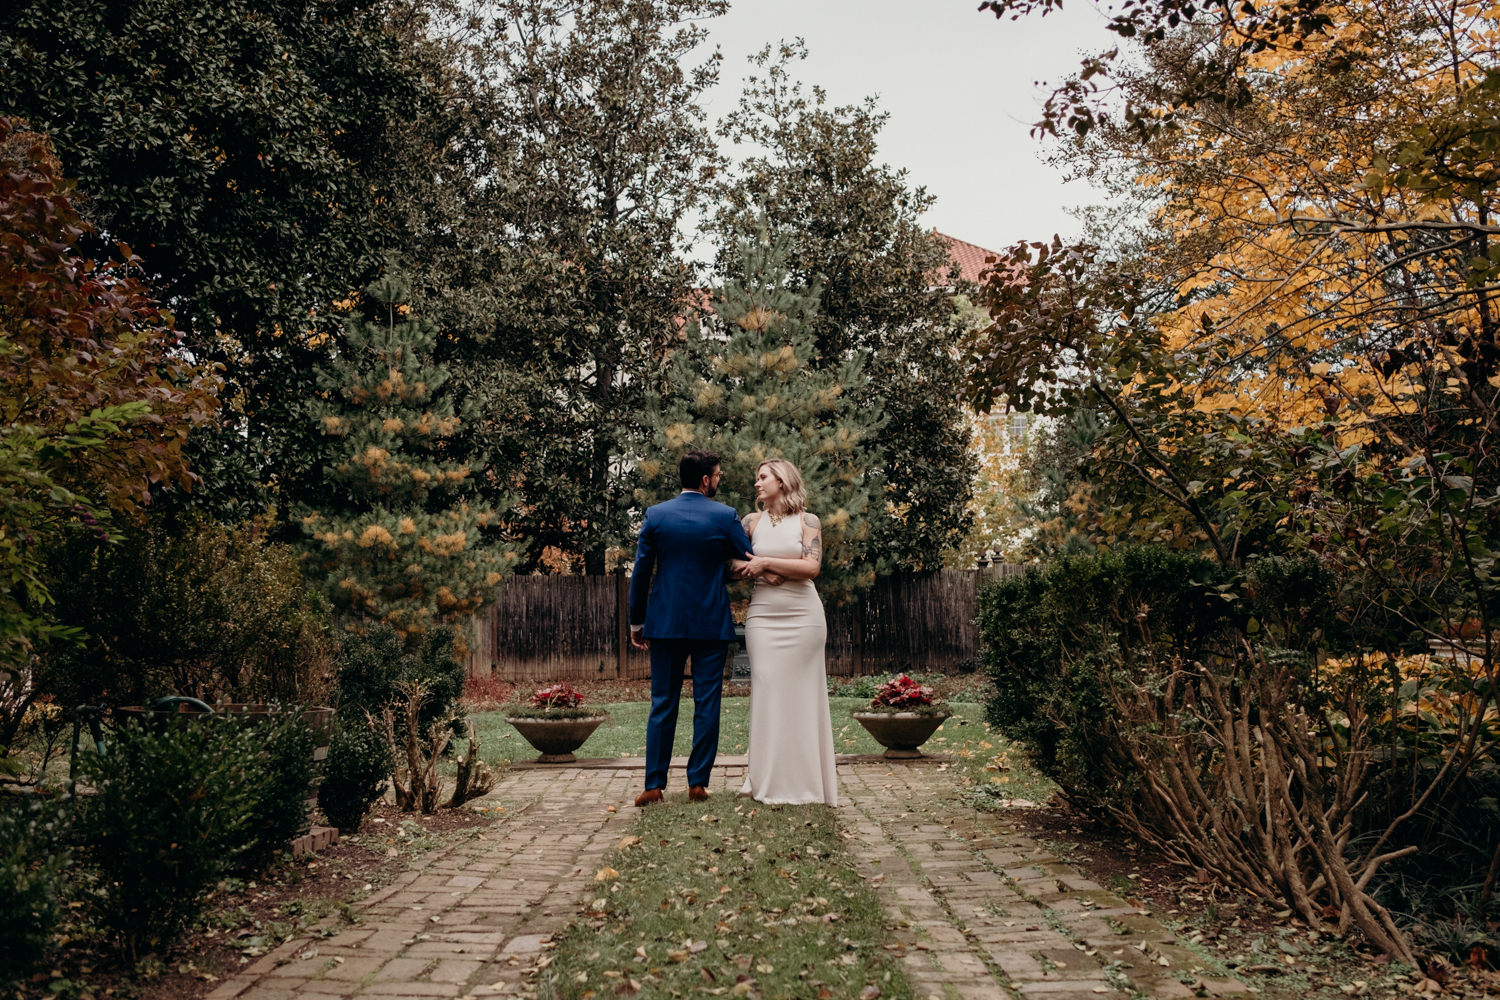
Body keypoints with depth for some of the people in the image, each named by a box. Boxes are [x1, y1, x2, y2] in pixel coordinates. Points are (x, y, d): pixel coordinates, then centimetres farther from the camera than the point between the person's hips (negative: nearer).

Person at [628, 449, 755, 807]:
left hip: (666, 622, 2)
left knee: (663, 704, 8)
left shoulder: (656, 515, 0)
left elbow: (641, 572, 1)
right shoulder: (725, 516, -5)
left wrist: (637, 621, 9)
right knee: (707, 704, 6)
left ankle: (654, 785, 9)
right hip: (712, 624, -2)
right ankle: (698, 783, 9)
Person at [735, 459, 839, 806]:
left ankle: (805, 779, 11)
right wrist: (760, 570, -8)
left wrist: (766, 561, -11)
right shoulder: (753, 521, 10)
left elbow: (812, 567, -9)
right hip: (763, 617, 2)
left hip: (803, 617, -2)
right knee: (766, 692, 0)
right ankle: (769, 781, 8)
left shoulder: (808, 521, 2)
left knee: (802, 694, 1)